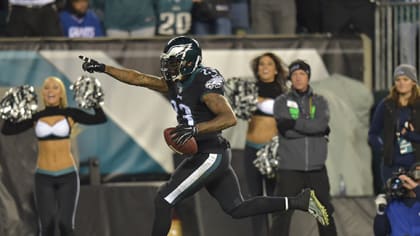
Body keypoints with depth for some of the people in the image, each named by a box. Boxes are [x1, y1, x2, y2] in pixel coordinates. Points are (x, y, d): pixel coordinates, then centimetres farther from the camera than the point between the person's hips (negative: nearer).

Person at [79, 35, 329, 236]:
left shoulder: (204, 85, -18)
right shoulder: (175, 83, 8)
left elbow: (230, 118, -27)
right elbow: (139, 79, 11)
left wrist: (195, 129, -38)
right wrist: (102, 68, 7)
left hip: (210, 156, -10)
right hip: (203, 154, 10)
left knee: (163, 201, -7)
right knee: (237, 208, 14)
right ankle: (300, 201, 15)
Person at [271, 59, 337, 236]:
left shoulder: (320, 102, 10)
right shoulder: (282, 102, 4)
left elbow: (322, 124, -11)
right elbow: (287, 131, -11)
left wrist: (294, 124, -16)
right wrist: (312, 128, -12)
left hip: (316, 168, 2)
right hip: (290, 168, -2)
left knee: (326, 214, 10)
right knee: (282, 216, -7)